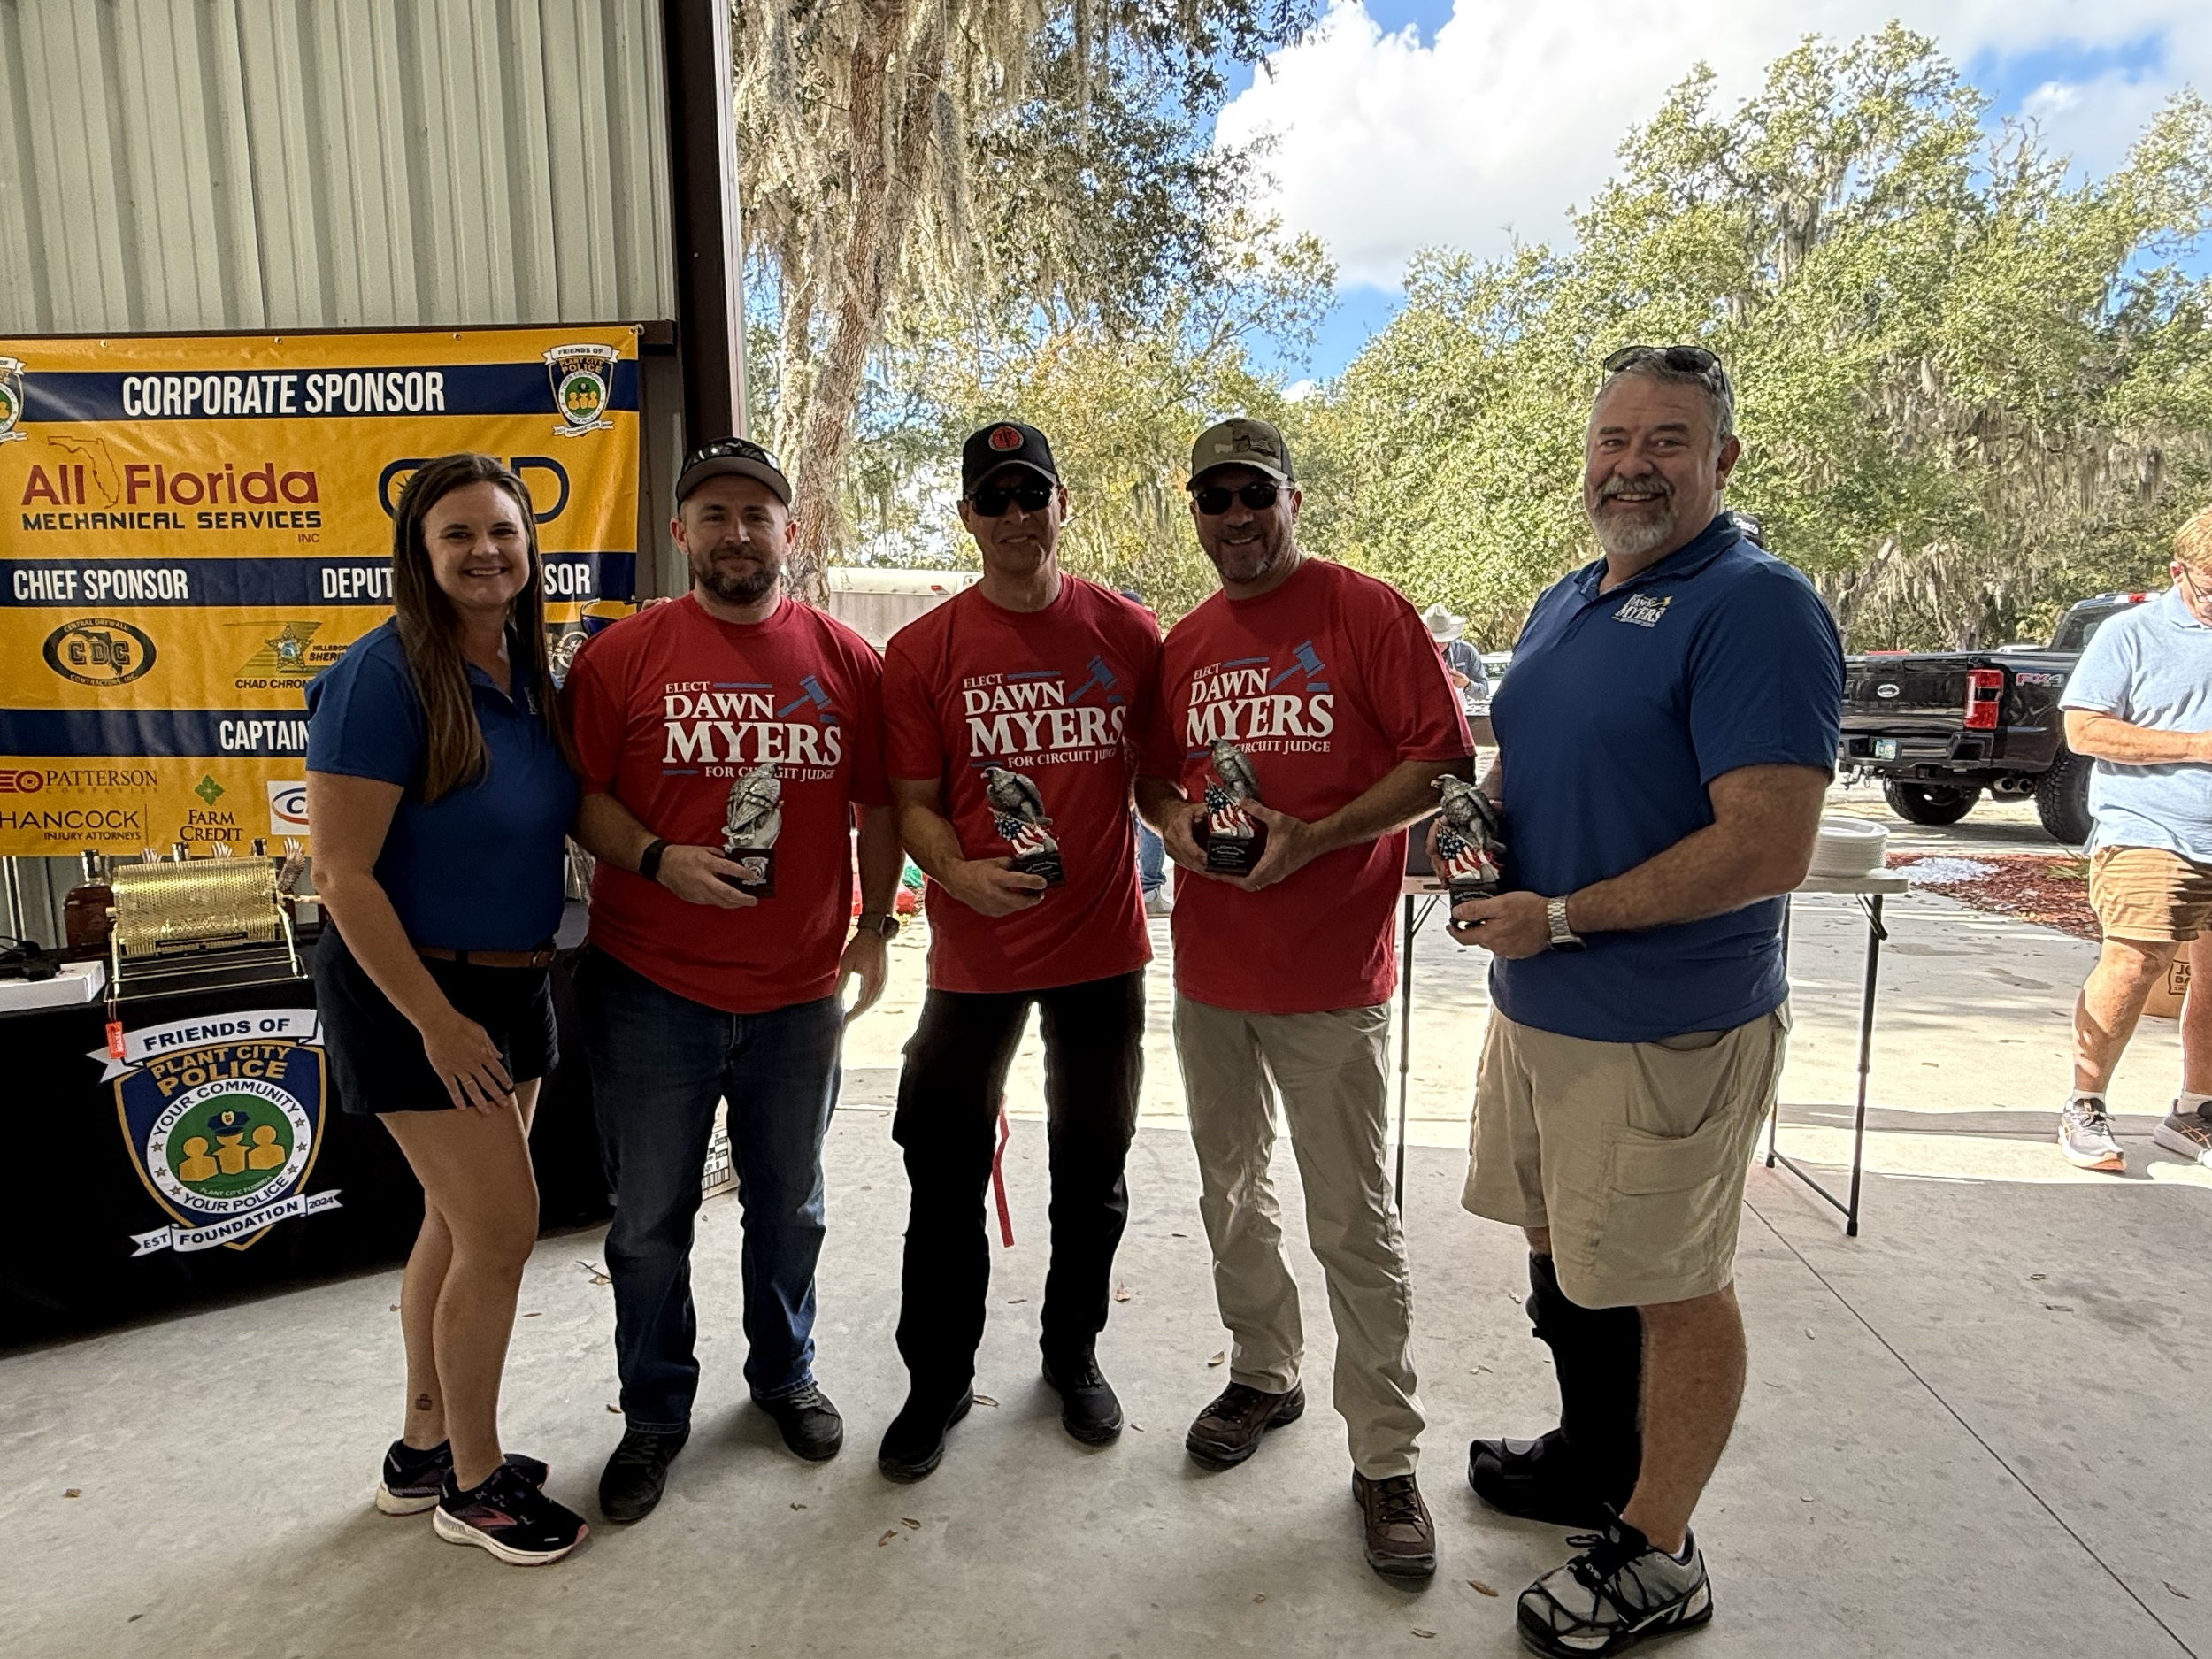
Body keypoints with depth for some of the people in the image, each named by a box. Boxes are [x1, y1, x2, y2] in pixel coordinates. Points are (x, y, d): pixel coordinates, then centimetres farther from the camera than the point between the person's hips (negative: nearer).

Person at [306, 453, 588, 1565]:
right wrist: (436, 1020, -19)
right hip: (410, 992, -7)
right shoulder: (382, 677, -18)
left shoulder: (530, 674, 3)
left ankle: (424, 1450, 37)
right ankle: (474, 1481, 20)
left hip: (512, 983, 7)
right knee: (503, 1224, -3)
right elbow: (342, 874, -20)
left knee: (459, 1217, 17)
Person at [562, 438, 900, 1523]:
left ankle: (784, 1374, 42)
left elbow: (877, 803, 8)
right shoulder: (622, 653, -3)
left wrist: (875, 923, 3)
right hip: (650, 989, -1)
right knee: (649, 1218, 11)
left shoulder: (846, 661, 2)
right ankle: (655, 1413, 33)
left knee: (789, 1204, 18)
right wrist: (657, 860, -18)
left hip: (800, 989, 2)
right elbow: (580, 796, -2)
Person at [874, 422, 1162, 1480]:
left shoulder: (1129, 633, 1)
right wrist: (962, 874, -21)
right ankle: (938, 1377, 29)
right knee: (945, 1173, 7)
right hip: (976, 950, -1)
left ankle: (1073, 1352, 39)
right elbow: (913, 802, -3)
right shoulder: (923, 649, -2)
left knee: (1092, 1165, 16)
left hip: (1103, 941, 2)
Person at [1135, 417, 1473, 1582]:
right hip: (1208, 970, 6)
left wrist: (1311, 836, -20)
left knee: (1354, 1222, 1)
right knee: (1231, 1191, 18)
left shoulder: (1365, 612, -6)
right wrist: (1178, 824, -4)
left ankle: (1386, 1457, 18)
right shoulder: (1185, 645, 10)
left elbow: (1443, 761, -10)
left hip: (1332, 978, -6)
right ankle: (1265, 1373, 40)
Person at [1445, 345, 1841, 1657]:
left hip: (1668, 1030, -9)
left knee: (1674, 1287, 8)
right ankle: (1595, 1461, 45)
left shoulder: (1756, 606, -17)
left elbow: (1769, 848, -25)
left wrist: (1561, 917, -20)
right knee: (1563, 1253, 22)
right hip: (1537, 1006, 9)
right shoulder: (1566, 604, 11)